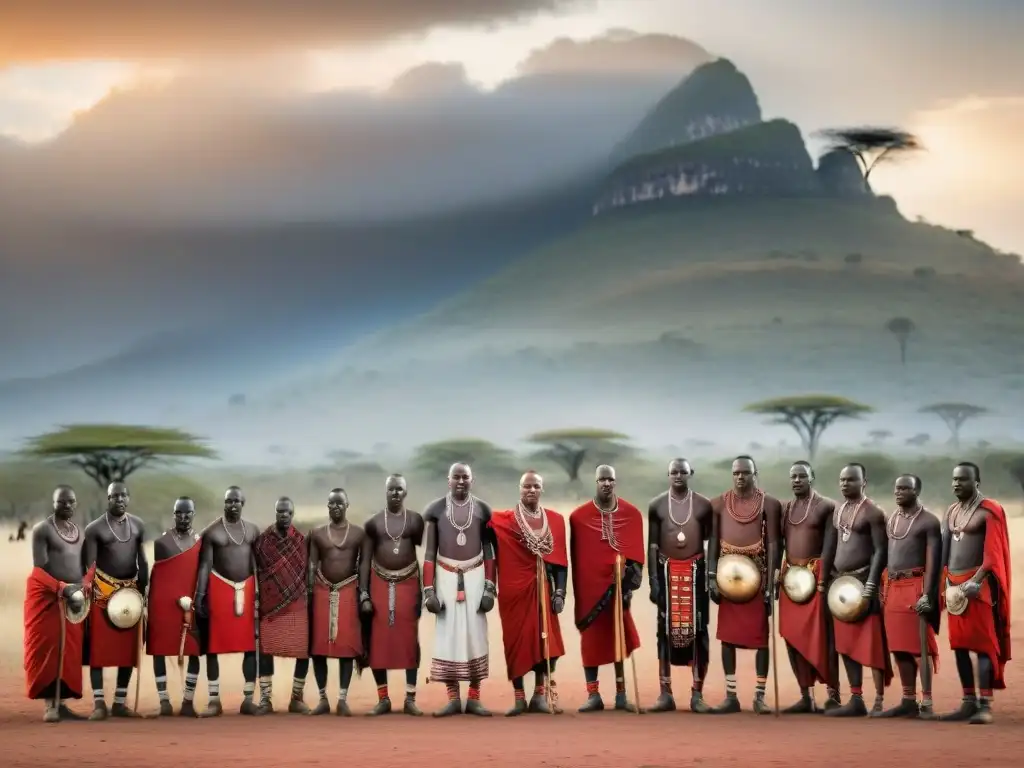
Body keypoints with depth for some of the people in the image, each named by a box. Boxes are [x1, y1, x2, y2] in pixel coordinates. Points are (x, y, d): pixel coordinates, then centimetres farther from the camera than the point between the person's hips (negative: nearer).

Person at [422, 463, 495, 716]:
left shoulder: (482, 509, 3)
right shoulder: (436, 509, 0)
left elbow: (488, 551, 5)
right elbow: (429, 552, 2)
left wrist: (489, 587, -2)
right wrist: (429, 589, -4)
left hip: (475, 577, 1)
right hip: (446, 577, 0)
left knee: (476, 632, -1)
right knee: (447, 633, -2)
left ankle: (474, 698, 5)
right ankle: (453, 698, 3)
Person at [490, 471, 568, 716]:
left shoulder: (555, 520, 8)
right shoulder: (503, 520, 1)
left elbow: (560, 560, 6)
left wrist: (560, 592, 0)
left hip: (543, 590, 2)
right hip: (515, 590, -2)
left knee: (545, 640, 0)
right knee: (516, 641, 1)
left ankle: (540, 695, 10)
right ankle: (519, 698, 7)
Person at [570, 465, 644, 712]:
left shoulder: (632, 514, 3)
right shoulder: (579, 516, -1)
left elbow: (636, 553, 2)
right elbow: (574, 556, 3)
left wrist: (629, 581, -9)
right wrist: (576, 591, 2)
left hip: (618, 584, 1)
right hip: (590, 586, -1)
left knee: (619, 637, 3)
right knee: (591, 638, 2)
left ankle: (621, 694, 9)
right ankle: (593, 695, 7)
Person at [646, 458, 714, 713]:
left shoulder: (703, 505, 4)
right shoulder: (656, 505, 4)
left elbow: (711, 542, 6)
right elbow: (652, 544, 5)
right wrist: (653, 580, -3)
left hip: (696, 570, 0)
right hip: (667, 571, 0)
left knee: (698, 630, -1)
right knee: (666, 630, 1)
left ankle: (697, 694, 3)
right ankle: (666, 694, 4)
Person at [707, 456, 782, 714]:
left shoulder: (769, 504, -2)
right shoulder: (718, 504, 7)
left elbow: (772, 545, -5)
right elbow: (713, 542, 7)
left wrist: (770, 583, -11)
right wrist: (712, 577, -2)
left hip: (756, 577, -3)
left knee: (760, 635, -1)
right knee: (727, 635, 4)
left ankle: (760, 696, 5)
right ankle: (731, 696, 10)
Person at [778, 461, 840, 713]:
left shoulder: (827, 507, -4)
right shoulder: (784, 509, 14)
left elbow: (829, 547, -10)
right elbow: (777, 544, 12)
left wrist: (822, 581, -18)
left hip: (816, 576, -6)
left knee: (822, 636, -6)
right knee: (793, 636, 4)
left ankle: (833, 695, 0)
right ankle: (806, 696, 10)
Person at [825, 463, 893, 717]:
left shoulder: (873, 512, -9)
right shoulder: (838, 511, 14)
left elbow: (881, 552, -13)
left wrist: (869, 588, -19)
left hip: (864, 582, -8)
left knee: (872, 644, -6)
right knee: (847, 644, 8)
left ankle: (879, 700, -1)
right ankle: (856, 700, 12)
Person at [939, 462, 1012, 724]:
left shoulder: (989, 511, -7)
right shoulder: (951, 512, 16)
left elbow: (993, 552, -15)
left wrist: (976, 581, -24)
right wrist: (949, 580, 4)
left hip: (979, 584, -7)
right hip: (955, 585, 7)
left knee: (983, 642, -8)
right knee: (959, 644, 7)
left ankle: (985, 705, -9)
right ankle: (969, 702, 13)